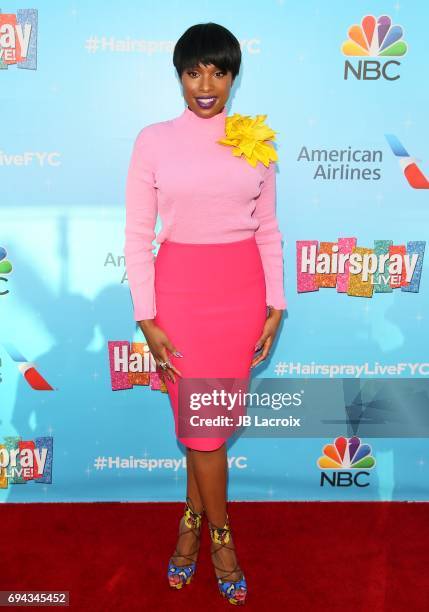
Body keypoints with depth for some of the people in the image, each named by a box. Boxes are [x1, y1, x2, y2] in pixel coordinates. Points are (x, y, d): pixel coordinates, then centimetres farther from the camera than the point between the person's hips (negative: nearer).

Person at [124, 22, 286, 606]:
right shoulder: (153, 140, -1)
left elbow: (268, 230, 7)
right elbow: (137, 234, -2)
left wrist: (275, 306, 3)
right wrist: (147, 318, -6)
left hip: (242, 289, 2)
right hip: (180, 289, -1)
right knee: (199, 421, 5)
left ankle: (192, 521, 34)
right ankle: (221, 538, 28)